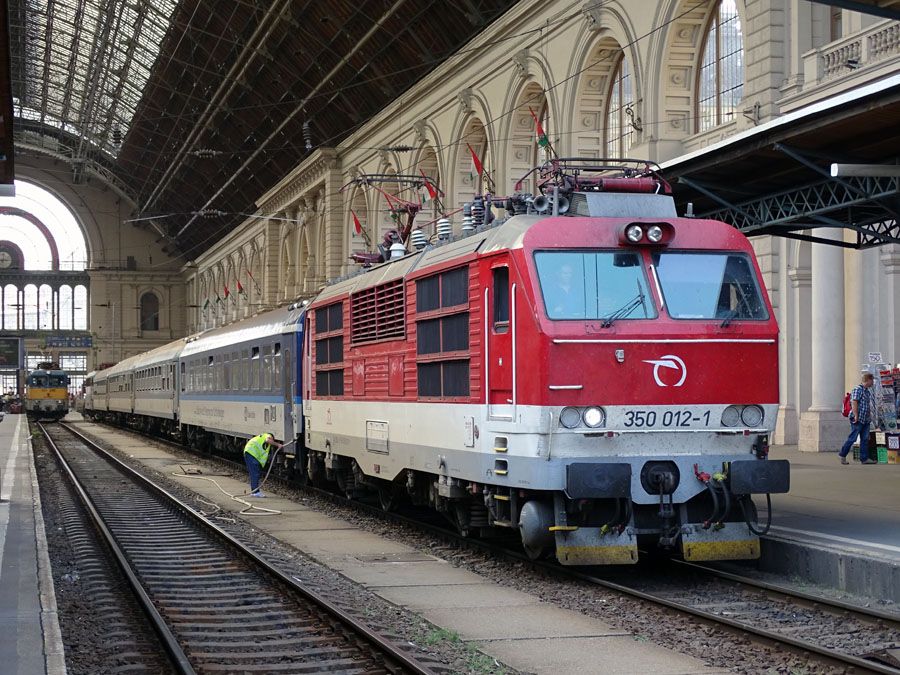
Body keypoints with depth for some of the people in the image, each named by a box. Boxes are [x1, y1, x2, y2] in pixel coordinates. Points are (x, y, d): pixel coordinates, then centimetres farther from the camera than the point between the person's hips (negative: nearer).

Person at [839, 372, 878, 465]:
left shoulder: (868, 390, 17)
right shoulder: (858, 389, -12)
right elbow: (854, 403, -19)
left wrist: (871, 417, 20)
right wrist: (856, 416, -23)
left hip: (866, 420, 9)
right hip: (858, 419, -9)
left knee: (865, 439, 6)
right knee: (852, 438, -4)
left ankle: (864, 458, 7)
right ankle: (843, 455, 7)